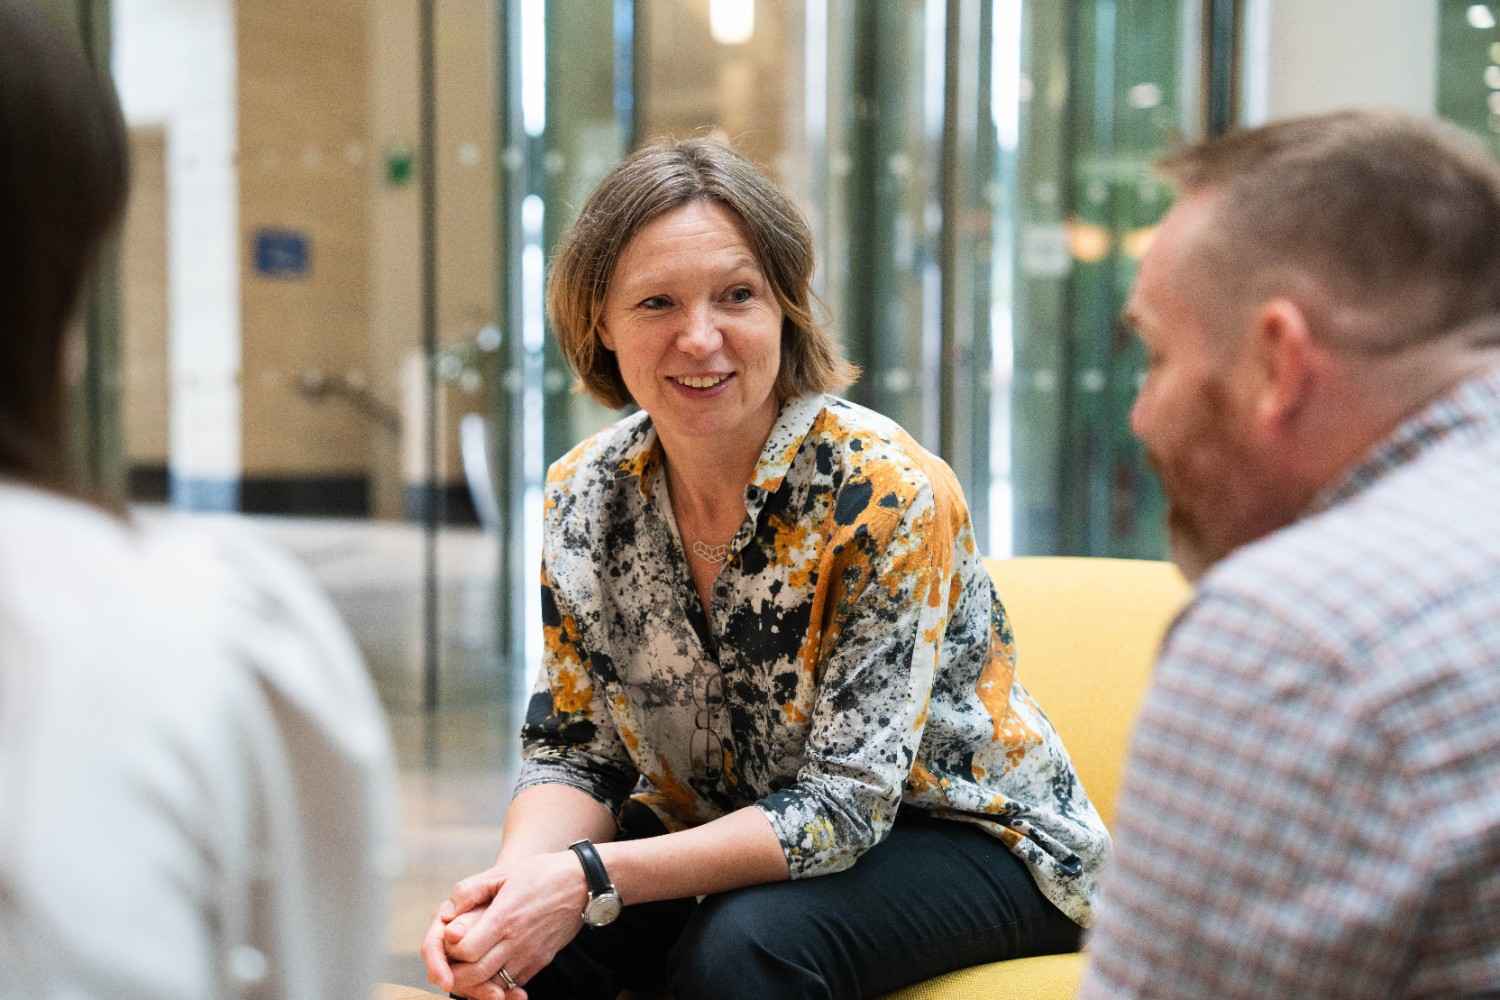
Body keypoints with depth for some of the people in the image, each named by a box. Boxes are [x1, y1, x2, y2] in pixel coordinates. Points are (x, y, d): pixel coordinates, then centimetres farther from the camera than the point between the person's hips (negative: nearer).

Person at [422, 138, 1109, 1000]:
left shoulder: (883, 492, -24)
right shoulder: (585, 496, -8)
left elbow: (844, 804, -25)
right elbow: (574, 750, -2)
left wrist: (590, 878, -33)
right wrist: (519, 876, -24)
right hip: (724, 832, 4)